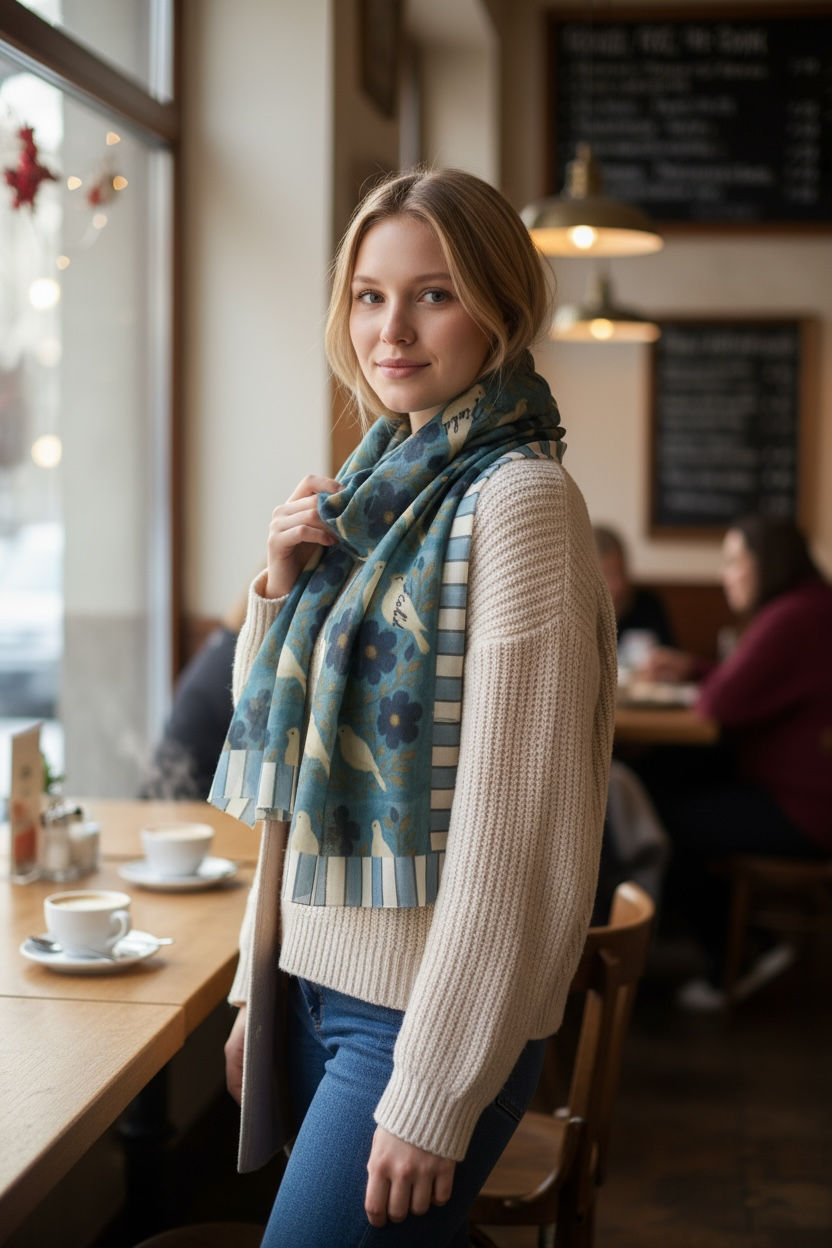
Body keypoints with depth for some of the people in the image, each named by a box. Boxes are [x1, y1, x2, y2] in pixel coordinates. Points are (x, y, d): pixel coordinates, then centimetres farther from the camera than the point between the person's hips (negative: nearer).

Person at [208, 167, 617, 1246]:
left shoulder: (517, 499, -15)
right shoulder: (371, 489, 9)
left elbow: (511, 830, -19)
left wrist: (433, 1096, -19)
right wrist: (284, 587, -1)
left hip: (430, 1014, -7)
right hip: (317, 984, 7)